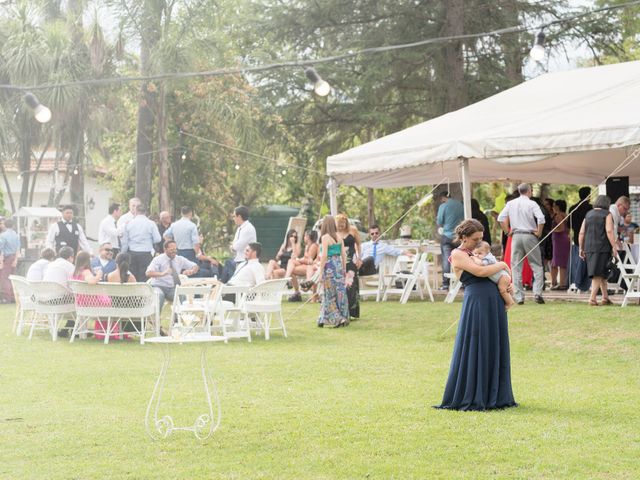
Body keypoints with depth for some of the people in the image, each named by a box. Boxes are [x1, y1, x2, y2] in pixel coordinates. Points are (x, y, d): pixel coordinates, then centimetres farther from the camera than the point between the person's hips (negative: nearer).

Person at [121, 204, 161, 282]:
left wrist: (123, 254, 17)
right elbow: (157, 239, -4)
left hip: (132, 253, 2)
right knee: (144, 278, -2)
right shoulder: (151, 223, -3)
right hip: (146, 254, -2)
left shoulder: (129, 223, 3)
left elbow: (124, 242, 6)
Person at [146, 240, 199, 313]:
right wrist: (162, 274, -39)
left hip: (173, 288, 3)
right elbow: (148, 273, -20)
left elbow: (195, 267, 11)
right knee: (158, 295, -38)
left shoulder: (180, 259, 7)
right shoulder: (158, 259, -6)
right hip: (159, 287, -3)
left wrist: (191, 271, -16)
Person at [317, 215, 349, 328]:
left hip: (329, 266, -6)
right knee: (340, 292, 8)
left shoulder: (325, 237, -10)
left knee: (330, 294, 1)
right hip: (339, 265, 6)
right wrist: (344, 269, 18)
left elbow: (324, 256, -13)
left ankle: (338, 319, -3)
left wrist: (321, 272, -10)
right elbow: (343, 254, 10)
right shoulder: (338, 237, 8)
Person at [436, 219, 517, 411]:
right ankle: (469, 399, 4)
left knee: (494, 350, 10)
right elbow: (480, 271, -18)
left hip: (494, 303, 8)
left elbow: (494, 274, 28)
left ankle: (493, 396, 17)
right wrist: (501, 265, -4)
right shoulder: (457, 255, -4)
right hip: (476, 303, -8)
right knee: (474, 351, -4)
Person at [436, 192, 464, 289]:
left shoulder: (443, 206, -7)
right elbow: (464, 219, 13)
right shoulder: (460, 205, 5)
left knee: (446, 259, -2)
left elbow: (439, 223, -5)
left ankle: (445, 283, -7)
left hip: (447, 236, -4)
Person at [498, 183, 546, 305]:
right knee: (537, 266, 6)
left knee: (516, 267, 6)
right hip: (530, 235, -3)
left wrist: (508, 231, 9)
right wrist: (538, 232, -4)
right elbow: (541, 218, -17)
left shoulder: (511, 204, 6)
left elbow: (501, 218, 2)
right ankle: (537, 293, -7)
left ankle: (519, 297, 4)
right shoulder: (531, 204, -5)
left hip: (516, 236, 3)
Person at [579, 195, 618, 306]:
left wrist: (581, 248, 15)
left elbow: (581, 233, 10)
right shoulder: (607, 214, -3)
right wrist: (614, 247, -13)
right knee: (598, 274, -4)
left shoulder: (588, 215, 13)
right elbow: (609, 231, -14)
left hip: (589, 248, 6)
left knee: (602, 274, 15)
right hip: (602, 248, -6)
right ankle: (592, 298, -13)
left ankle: (605, 298, 19)